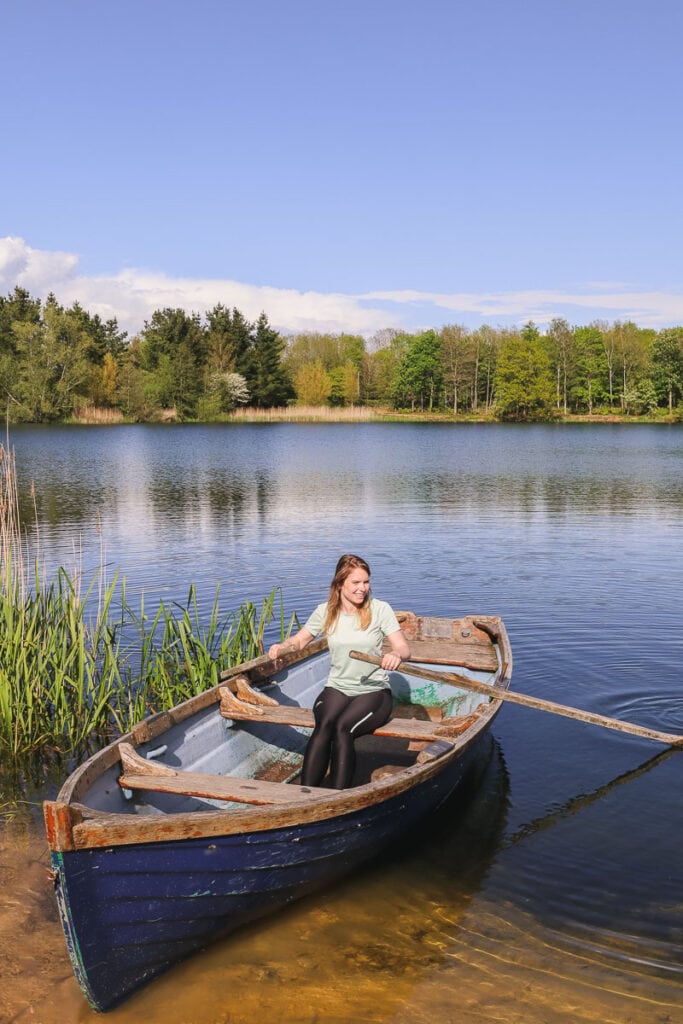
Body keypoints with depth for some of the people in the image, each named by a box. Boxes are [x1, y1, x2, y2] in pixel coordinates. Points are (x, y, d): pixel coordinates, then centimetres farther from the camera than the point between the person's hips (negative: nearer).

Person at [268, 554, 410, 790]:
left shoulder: (380, 609, -3)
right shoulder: (325, 611, 4)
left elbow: (404, 648, -7)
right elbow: (300, 639, 15)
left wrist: (396, 654, -32)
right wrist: (282, 647, -7)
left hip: (374, 691, -2)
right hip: (337, 688, 2)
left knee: (342, 728, -31)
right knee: (324, 724, -31)